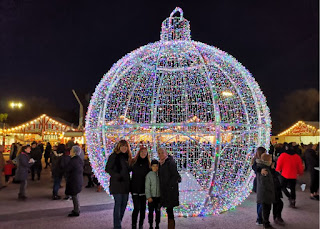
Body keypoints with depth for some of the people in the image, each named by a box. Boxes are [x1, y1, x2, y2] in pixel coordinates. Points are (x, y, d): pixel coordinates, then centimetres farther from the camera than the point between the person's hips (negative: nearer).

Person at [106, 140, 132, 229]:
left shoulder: (127, 156, 12)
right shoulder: (114, 156, -7)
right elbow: (108, 169, -9)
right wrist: (117, 175, -18)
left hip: (126, 184, 6)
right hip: (117, 184, -6)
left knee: (124, 204, 11)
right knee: (118, 204, -4)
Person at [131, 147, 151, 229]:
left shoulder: (148, 163, 5)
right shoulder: (133, 162, 1)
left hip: (144, 188, 2)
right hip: (135, 188, -2)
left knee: (143, 208, 8)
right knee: (137, 207, -6)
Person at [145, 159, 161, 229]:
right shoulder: (149, 175, -6)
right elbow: (147, 187, -7)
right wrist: (148, 197, -12)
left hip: (159, 197, 2)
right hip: (151, 197, -2)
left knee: (158, 211, 12)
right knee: (151, 211, 5)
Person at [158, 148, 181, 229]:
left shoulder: (170, 162, -13)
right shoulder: (161, 164, 12)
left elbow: (175, 175, -17)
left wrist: (169, 185, -17)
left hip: (170, 189, -8)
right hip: (165, 190, 8)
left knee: (169, 209, -5)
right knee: (169, 210, 13)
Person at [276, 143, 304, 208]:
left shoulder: (283, 155, -10)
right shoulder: (297, 156, 0)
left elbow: (279, 165, -8)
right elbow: (300, 167, 5)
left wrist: (278, 170, 11)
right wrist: (300, 172, 24)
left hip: (284, 175, -3)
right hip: (293, 176, 3)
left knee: (283, 187, 14)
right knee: (292, 189, 13)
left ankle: (290, 198, -5)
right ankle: (293, 203, 17)